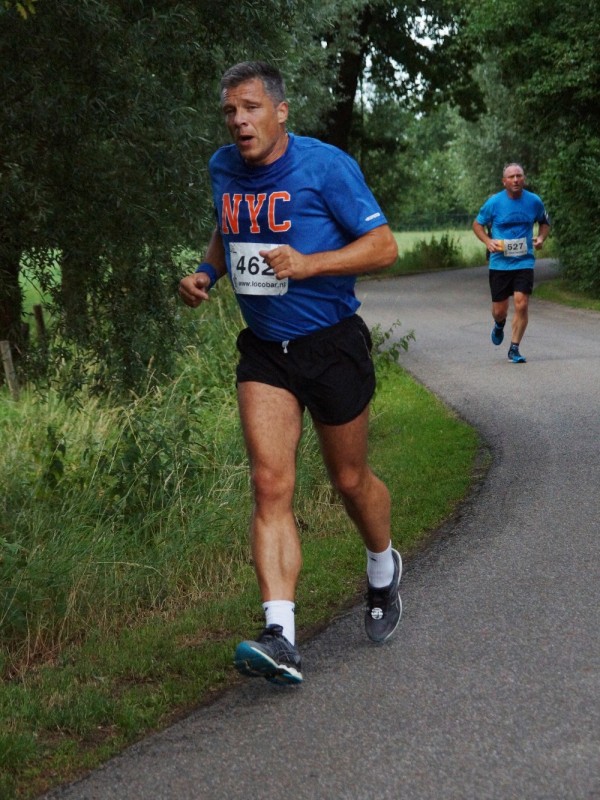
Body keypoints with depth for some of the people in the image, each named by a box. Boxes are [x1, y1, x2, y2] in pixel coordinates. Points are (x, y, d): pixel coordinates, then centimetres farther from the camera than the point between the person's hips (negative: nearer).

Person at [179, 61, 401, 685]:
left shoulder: (326, 166, -13)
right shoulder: (222, 168, 4)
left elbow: (383, 246, -12)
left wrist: (309, 264, -25)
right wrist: (206, 272, 3)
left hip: (332, 345, -4)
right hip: (264, 351, 4)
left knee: (349, 480, 11)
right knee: (270, 484, -11)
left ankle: (383, 570, 44)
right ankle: (280, 639, -19)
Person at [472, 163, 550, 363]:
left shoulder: (534, 201, 0)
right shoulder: (494, 202, -5)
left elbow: (544, 222, 18)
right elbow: (477, 224, 8)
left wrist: (541, 238, -3)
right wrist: (488, 241, -10)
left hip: (524, 262, 0)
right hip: (499, 263, 0)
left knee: (521, 305, -13)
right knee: (499, 310, 6)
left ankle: (514, 349, -1)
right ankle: (499, 325, 44)